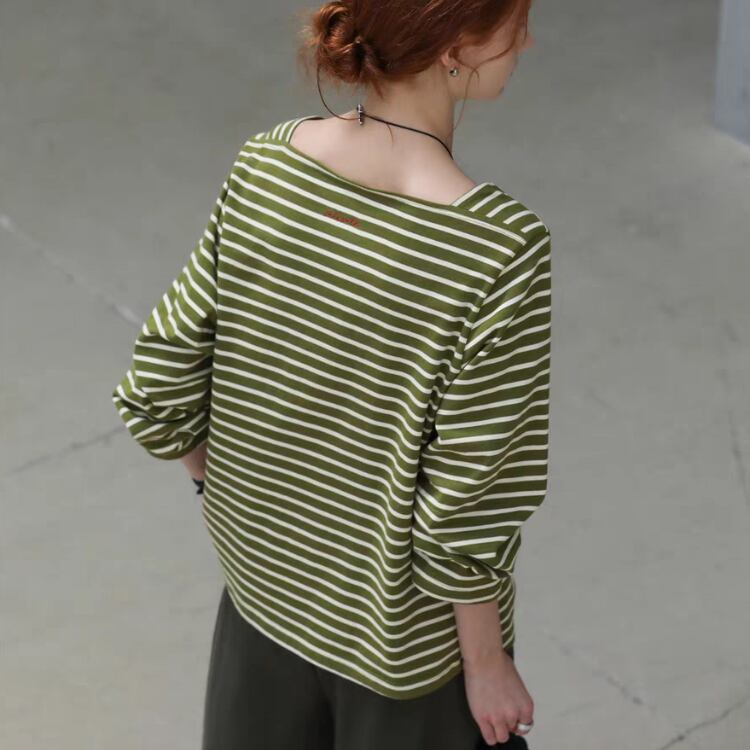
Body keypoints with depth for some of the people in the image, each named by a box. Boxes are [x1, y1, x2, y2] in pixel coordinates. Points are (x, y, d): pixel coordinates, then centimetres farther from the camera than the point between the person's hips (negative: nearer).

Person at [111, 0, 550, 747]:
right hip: (410, 642, -5)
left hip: (265, 573, 5)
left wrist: (223, 488, 11)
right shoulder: (498, 248, -31)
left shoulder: (264, 165, -16)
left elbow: (159, 389, -9)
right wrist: (488, 664, -9)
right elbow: (463, 509, -25)